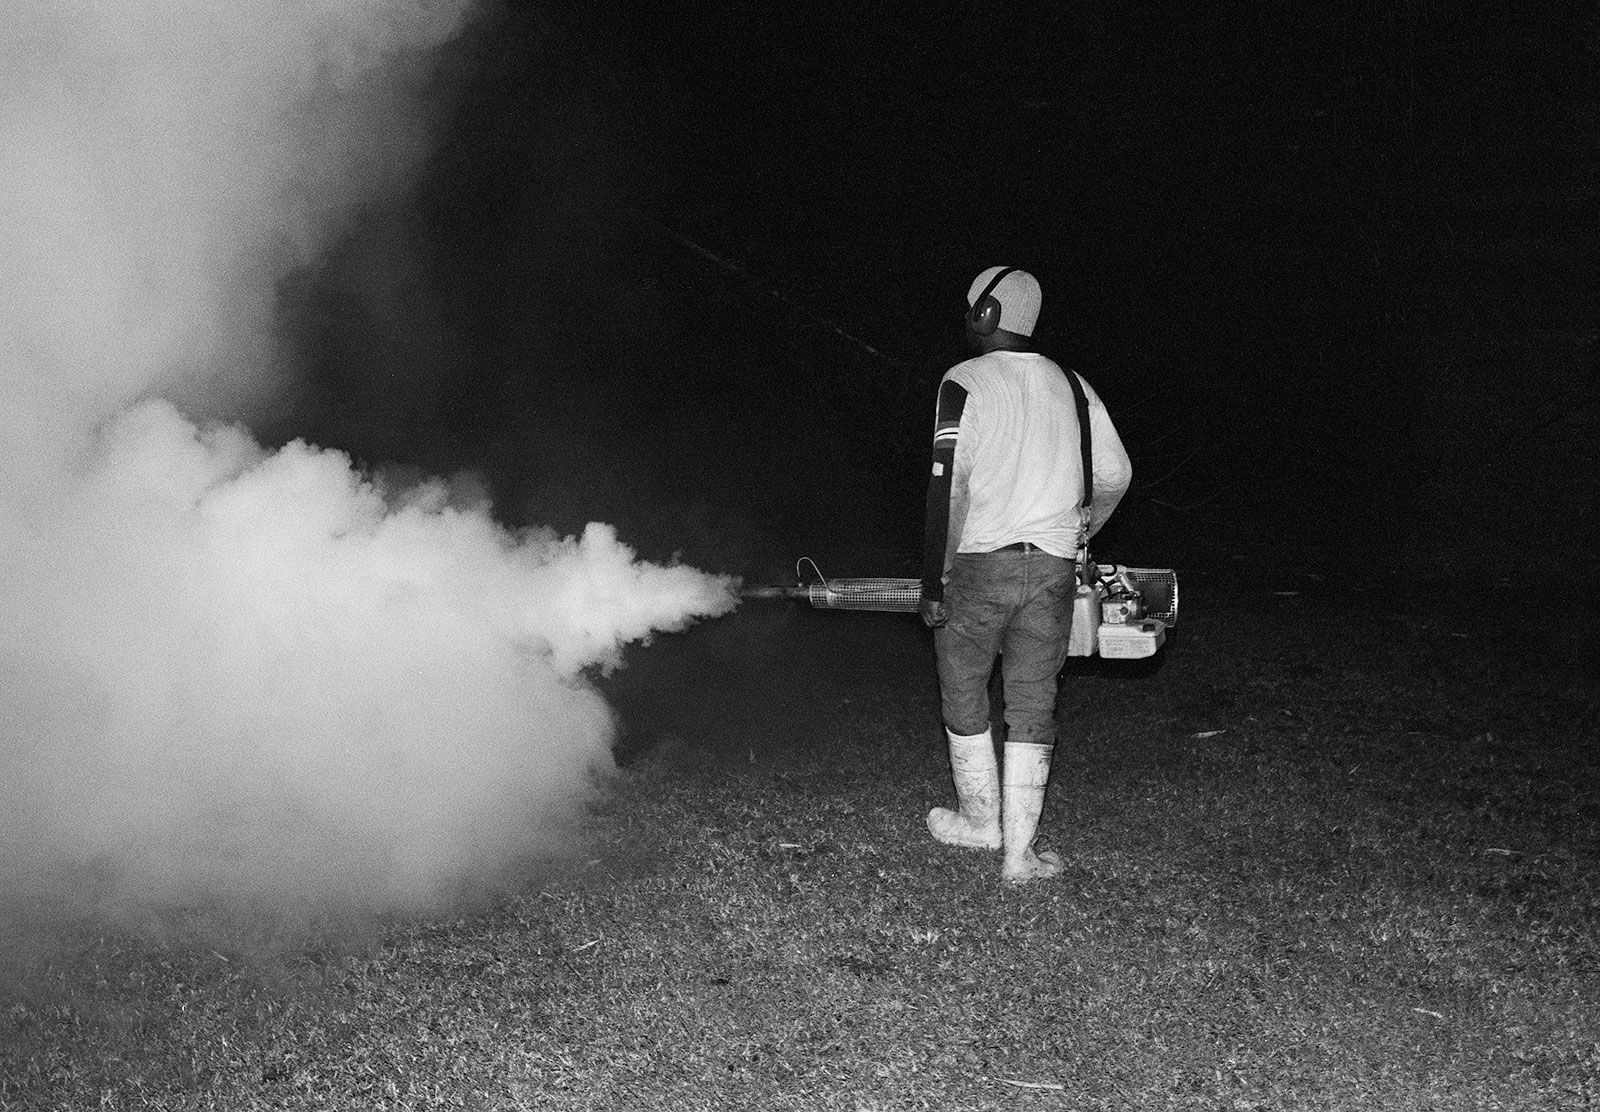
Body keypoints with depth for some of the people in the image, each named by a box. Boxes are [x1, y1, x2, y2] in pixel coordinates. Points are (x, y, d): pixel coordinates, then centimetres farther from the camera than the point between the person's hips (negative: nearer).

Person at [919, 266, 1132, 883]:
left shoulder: (965, 382, -6)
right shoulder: (1071, 386, 9)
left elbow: (947, 486, -14)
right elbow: (1115, 475, 14)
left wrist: (933, 583, -10)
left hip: (979, 564, -4)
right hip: (1053, 572, 4)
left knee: (963, 696, 15)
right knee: (1032, 708, 8)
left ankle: (980, 820, 29)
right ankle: (1020, 853, 11)